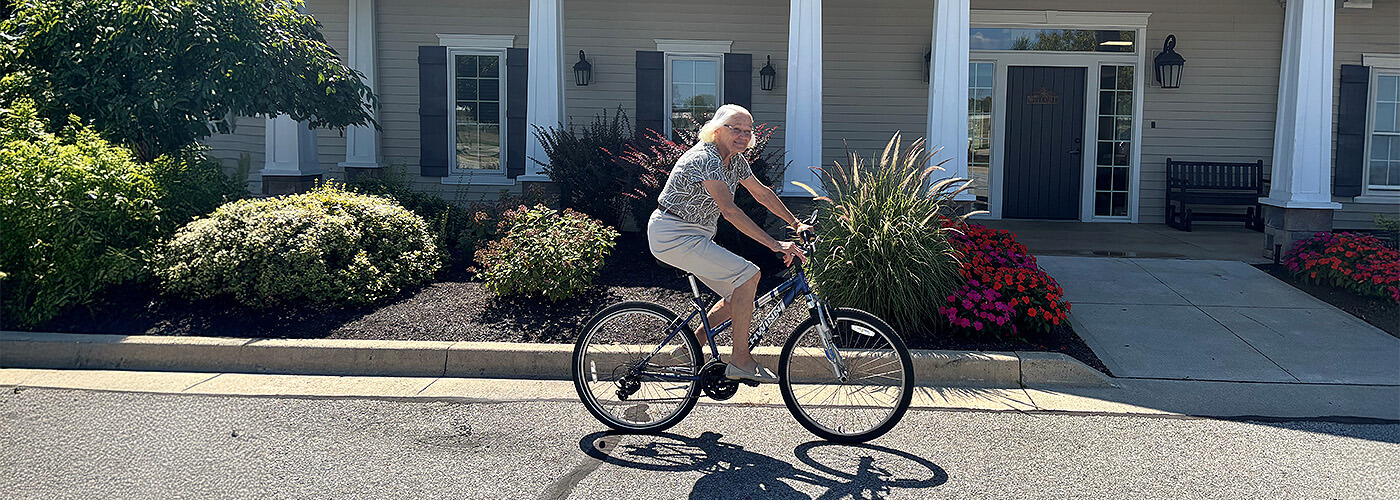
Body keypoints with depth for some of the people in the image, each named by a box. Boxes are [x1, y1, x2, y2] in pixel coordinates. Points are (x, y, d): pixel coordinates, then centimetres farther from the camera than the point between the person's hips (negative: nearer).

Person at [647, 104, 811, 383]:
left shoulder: (735, 160, 7)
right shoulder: (706, 158, -22)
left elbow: (762, 193, 19)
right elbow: (729, 210, -31)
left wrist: (796, 224, 16)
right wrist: (775, 245, -33)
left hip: (694, 236, 10)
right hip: (673, 235, -10)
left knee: (738, 295, 8)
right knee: (748, 274, -18)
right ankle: (740, 361, -12)